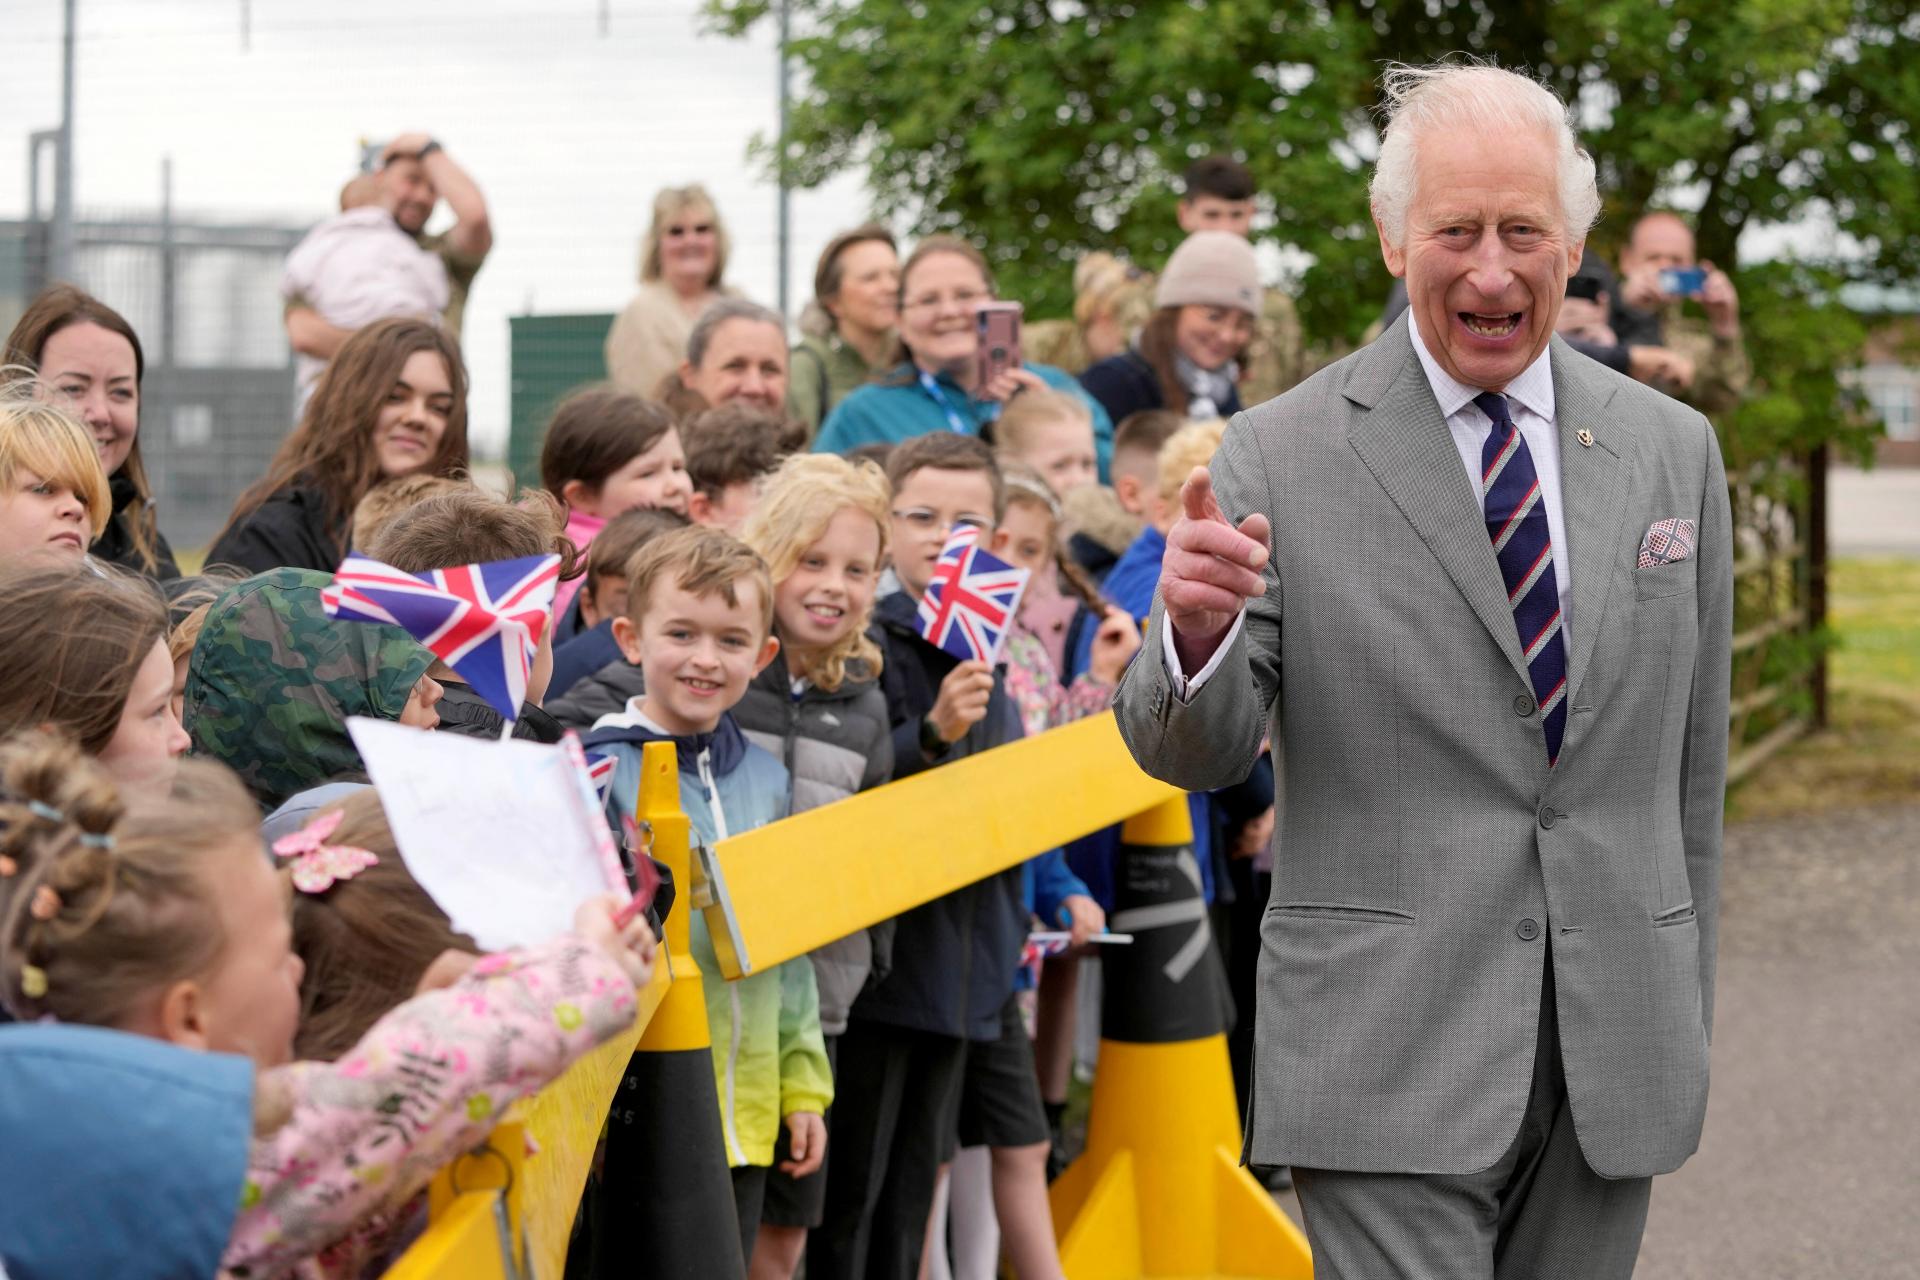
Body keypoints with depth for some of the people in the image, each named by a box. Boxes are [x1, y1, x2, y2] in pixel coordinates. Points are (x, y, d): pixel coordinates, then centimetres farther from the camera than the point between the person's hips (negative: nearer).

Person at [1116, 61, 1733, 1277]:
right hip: (1393, 1047, -4)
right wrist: (1193, 629, -27)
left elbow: (1693, 762, 12)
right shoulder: (1284, 457, -4)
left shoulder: (1675, 449, 7)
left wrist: (1687, 1023, 13)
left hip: (1617, 1057, 4)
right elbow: (1196, 753, -5)